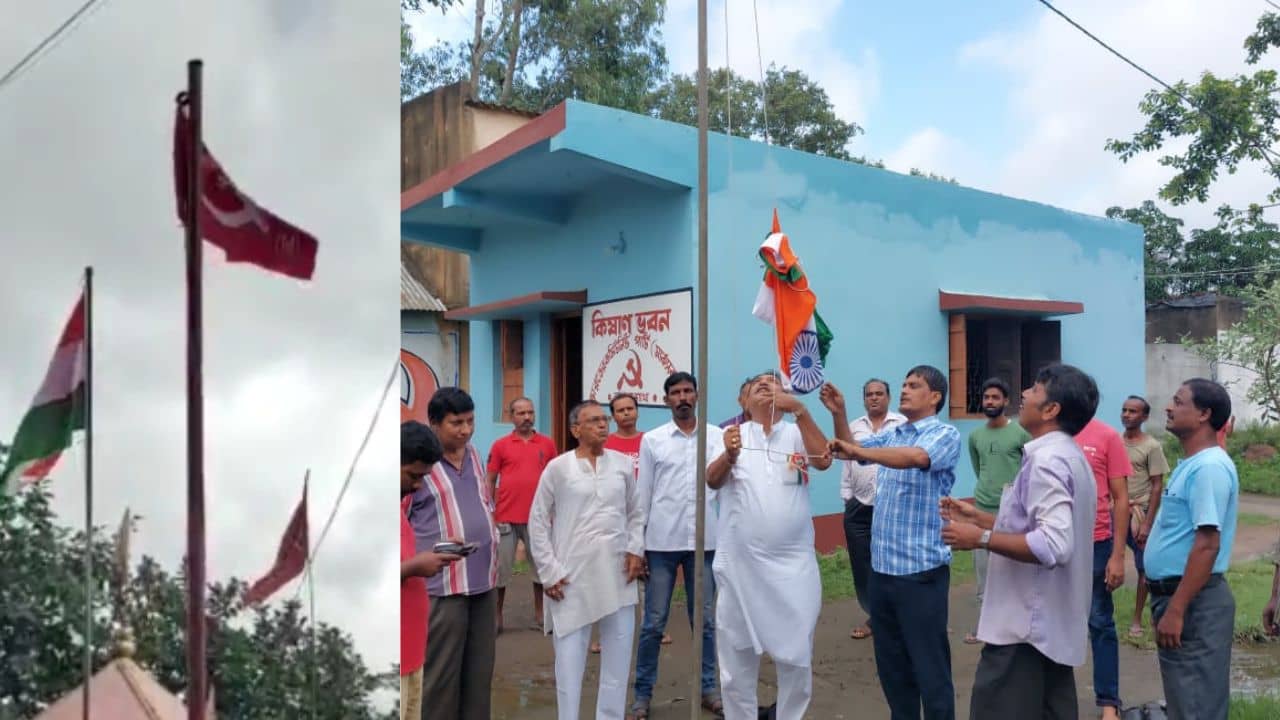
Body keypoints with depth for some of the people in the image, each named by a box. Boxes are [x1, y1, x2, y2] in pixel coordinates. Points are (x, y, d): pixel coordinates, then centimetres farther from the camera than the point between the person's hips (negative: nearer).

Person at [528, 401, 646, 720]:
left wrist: (636, 549, 1)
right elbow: (538, 521, 0)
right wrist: (549, 571, -4)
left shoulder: (623, 464, 6)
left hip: (618, 573, 3)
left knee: (618, 655, 10)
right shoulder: (557, 467, -3)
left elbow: (636, 512, 15)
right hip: (572, 575, -3)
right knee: (569, 655, 3)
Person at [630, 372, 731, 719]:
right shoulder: (652, 439, 2)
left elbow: (714, 479, -14)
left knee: (705, 620, 11)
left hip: (703, 541, 1)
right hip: (662, 542, -1)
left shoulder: (717, 436, 2)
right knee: (653, 623, 5)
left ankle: (708, 687, 25)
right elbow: (643, 495, 3)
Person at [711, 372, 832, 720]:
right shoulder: (732, 434, 3)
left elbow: (824, 460, -14)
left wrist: (800, 410, -24)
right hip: (739, 564, 0)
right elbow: (713, 481, -11)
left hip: (793, 563, 0)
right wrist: (729, 456, -34)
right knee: (737, 656, 11)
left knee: (796, 655, 11)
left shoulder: (797, 433, 5)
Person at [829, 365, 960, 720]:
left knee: (929, 665, 3)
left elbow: (916, 457, -28)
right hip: (882, 566, 7)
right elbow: (852, 447, 18)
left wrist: (859, 452, -34)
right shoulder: (891, 436, 13)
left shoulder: (946, 435, -9)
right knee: (890, 662, 17)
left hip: (921, 569, -7)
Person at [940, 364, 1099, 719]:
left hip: (1024, 624, -11)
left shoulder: (1046, 459, -19)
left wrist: (981, 538, -23)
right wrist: (979, 516, 15)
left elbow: (1053, 544, -30)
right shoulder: (1068, 454, 14)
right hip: (1052, 623, 11)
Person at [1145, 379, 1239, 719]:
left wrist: (1176, 610, -25)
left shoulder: (1209, 467, -19)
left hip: (1193, 601, -10)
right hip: (1176, 592, 10)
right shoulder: (1192, 464, 13)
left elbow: (1207, 544, -24)